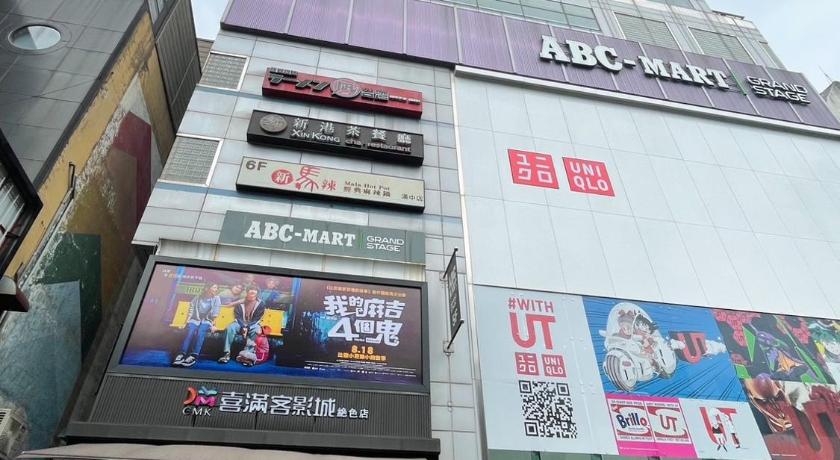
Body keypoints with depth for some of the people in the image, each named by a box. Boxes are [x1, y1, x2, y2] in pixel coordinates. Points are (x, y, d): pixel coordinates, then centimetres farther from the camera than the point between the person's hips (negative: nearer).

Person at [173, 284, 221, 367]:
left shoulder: (216, 299, 5)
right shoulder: (198, 297, 8)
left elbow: (215, 314, -1)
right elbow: (191, 310, 7)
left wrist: (213, 325, -9)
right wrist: (187, 322, -3)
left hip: (206, 321, -1)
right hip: (195, 320, 1)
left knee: (200, 332, -32)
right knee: (190, 332, -30)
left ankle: (193, 356, -42)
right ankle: (181, 354, -38)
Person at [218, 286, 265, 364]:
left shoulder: (260, 304, -3)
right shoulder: (240, 303, 2)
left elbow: (257, 319, -7)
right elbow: (238, 317, -4)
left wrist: (247, 327, -21)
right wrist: (243, 327, -21)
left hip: (253, 325, -2)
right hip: (241, 323, 2)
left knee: (256, 330, -37)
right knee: (230, 327, -29)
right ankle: (227, 353, -31)